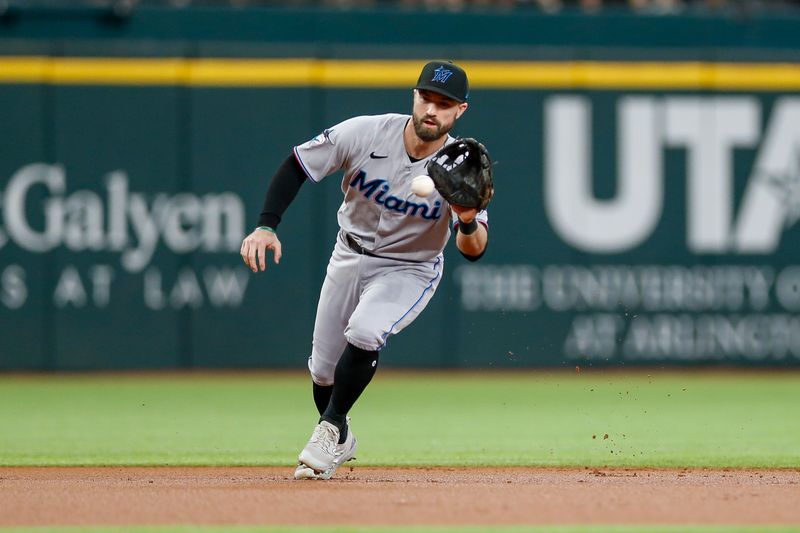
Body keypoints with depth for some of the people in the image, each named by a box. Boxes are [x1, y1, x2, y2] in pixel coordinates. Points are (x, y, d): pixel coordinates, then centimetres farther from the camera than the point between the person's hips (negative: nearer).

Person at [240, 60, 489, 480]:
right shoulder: (366, 133, -22)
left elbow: (473, 251, -30)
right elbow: (296, 166, -11)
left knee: (364, 334, -31)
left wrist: (468, 222, -53)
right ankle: (338, 442, 39)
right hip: (350, 257, 3)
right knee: (323, 370, 9)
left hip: (410, 270, -3)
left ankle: (331, 428, -11)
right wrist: (266, 226, -23)